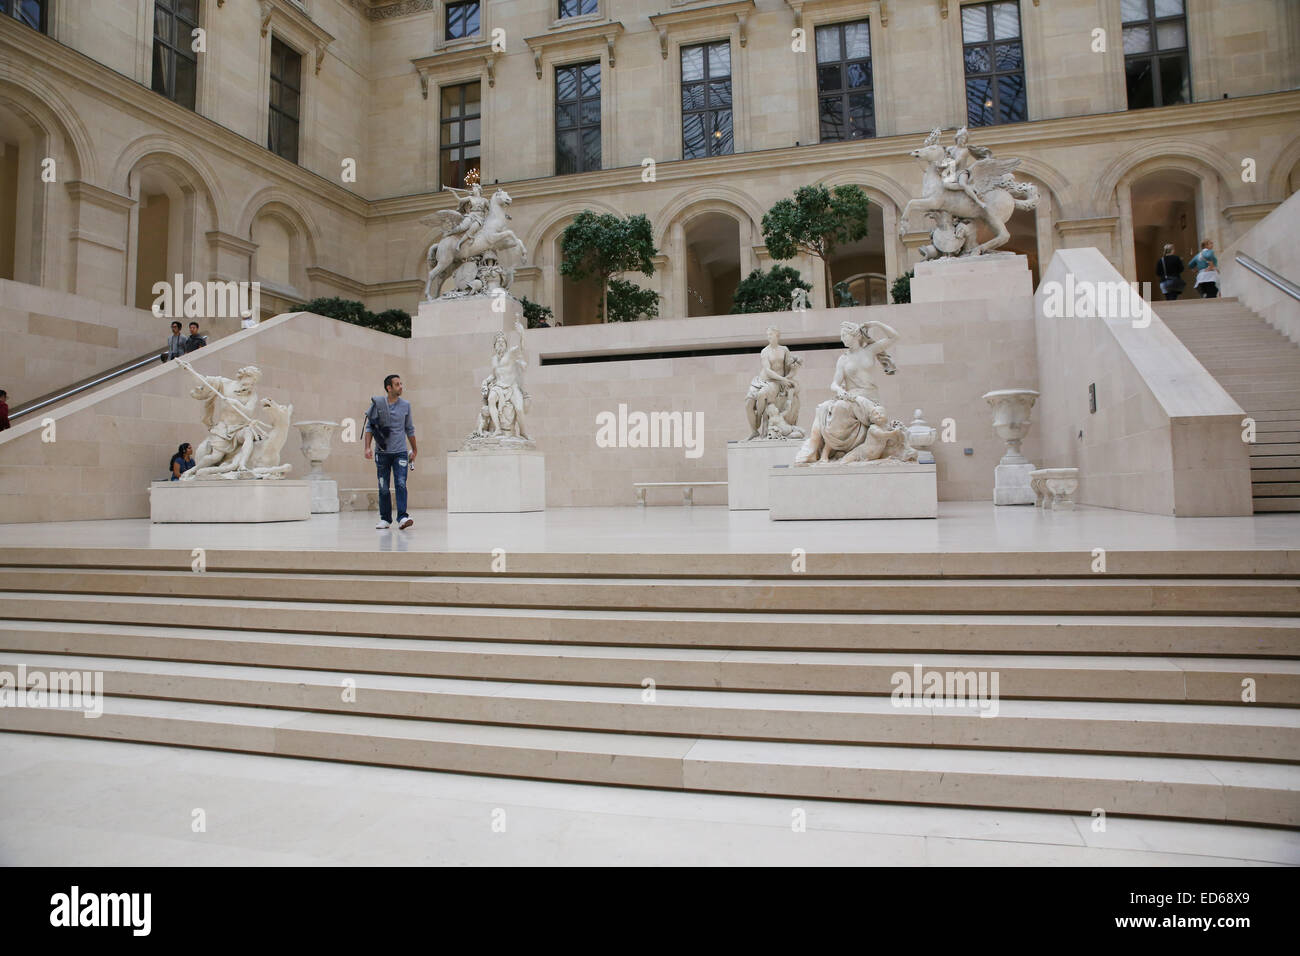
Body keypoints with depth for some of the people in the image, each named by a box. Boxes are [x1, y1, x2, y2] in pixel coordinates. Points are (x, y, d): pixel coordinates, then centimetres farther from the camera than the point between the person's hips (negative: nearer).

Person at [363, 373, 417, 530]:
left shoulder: (405, 405, 6)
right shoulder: (377, 403, 1)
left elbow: (409, 429, 16)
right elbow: (369, 426, 5)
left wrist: (414, 450, 20)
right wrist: (368, 447, -5)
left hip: (400, 452, 0)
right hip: (382, 452, 0)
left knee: (401, 484, -13)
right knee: (383, 488, 5)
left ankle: (402, 517, -15)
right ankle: (385, 518, 16)